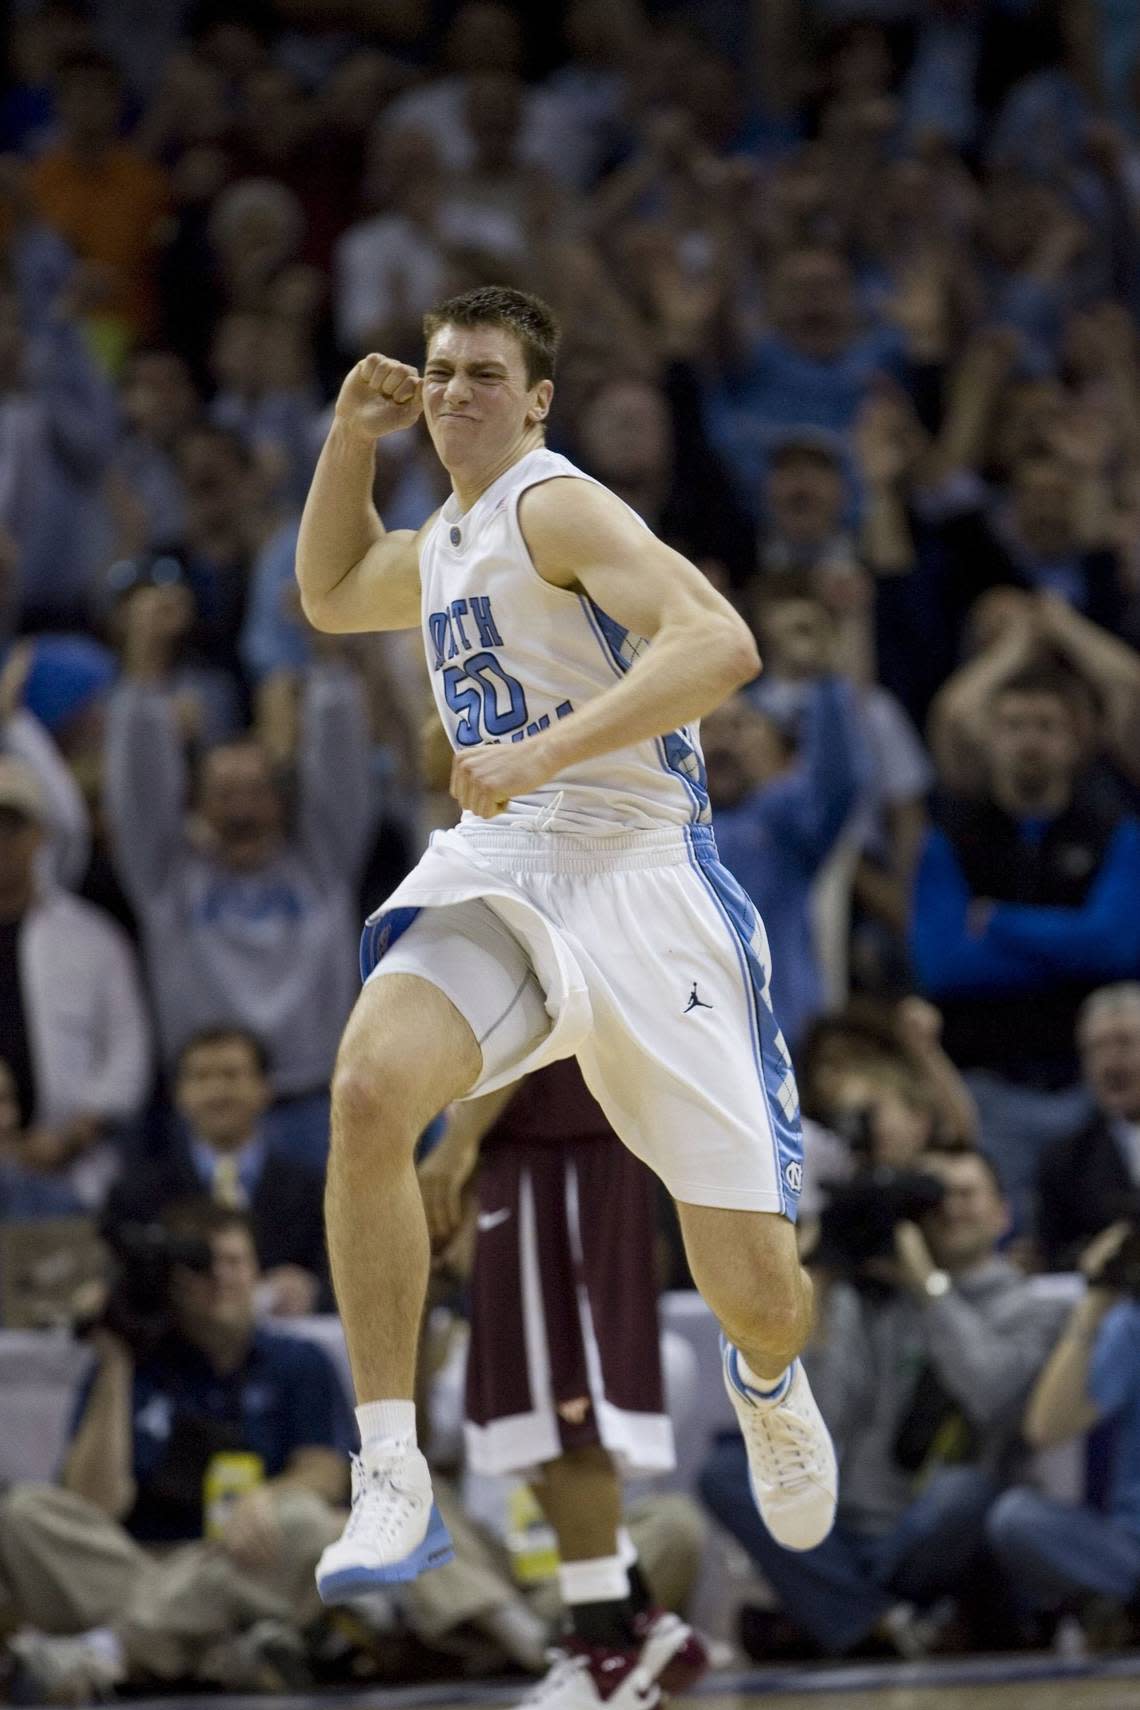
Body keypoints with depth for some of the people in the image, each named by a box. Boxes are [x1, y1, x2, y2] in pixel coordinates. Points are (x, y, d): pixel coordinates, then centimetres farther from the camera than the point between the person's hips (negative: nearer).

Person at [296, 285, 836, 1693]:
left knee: (756, 1295, -5)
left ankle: (767, 1379, 36)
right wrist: (350, 439, 19)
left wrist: (543, 752, -31)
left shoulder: (560, 507, -10)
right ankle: (392, 1486, -24)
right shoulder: (443, 546, 16)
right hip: (493, 874, 6)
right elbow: (329, 595, 37)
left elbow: (718, 644, -24)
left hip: (637, 878, -6)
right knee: (369, 1090, -27)